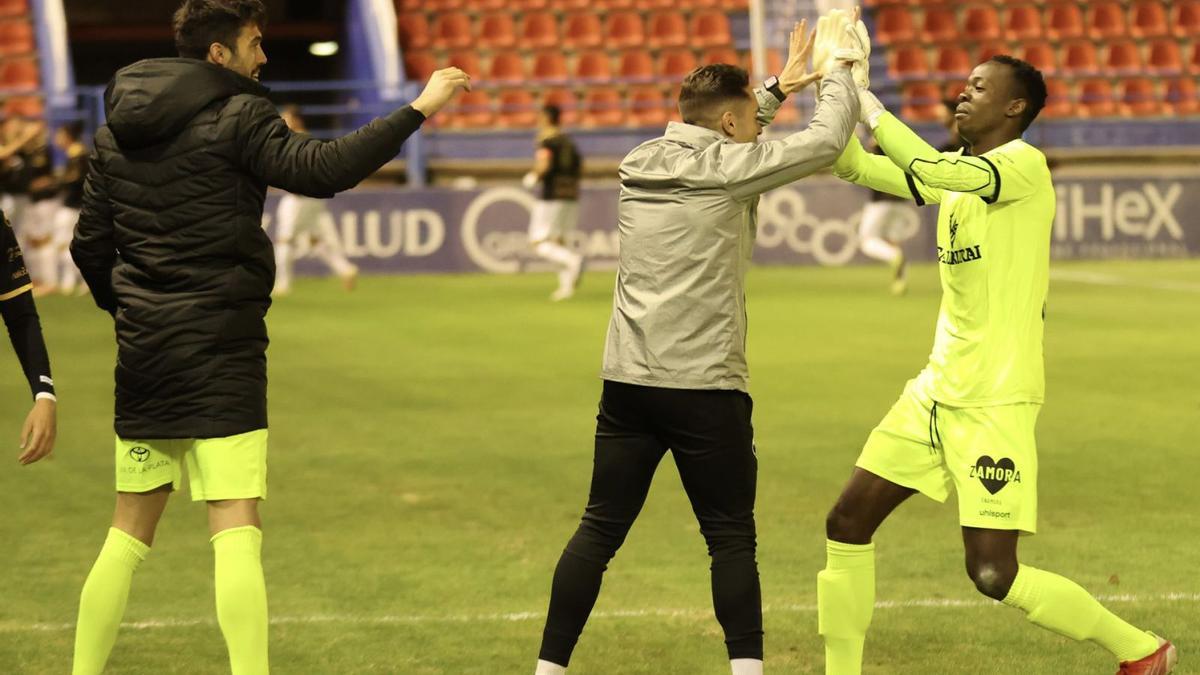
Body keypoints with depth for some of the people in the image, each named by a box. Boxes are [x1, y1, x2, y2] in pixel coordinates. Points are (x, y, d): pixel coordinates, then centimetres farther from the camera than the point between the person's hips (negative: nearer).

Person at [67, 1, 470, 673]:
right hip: (221, 349, -7)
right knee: (237, 529, -10)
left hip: (144, 349, 7)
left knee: (130, 531, 15)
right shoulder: (238, 117, -9)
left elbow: (90, 245, 14)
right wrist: (417, 111, -20)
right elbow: (323, 169, -23)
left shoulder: (116, 130, 12)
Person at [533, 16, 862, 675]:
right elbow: (827, 141, -4)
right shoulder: (726, 168, -9)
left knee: (600, 530, 9)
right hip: (704, 387, -6)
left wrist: (779, 88, 31)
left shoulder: (642, 163, 10)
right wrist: (838, 75, 13)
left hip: (627, 381, 6)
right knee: (731, 539, 4)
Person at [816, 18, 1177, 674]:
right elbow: (854, 166, 14)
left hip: (994, 401, -9)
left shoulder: (1024, 164, -13)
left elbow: (929, 170, -29)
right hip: (936, 391, 9)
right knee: (847, 522, 6)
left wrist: (868, 103, -17)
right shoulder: (958, 170, 13)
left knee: (993, 574, -10)